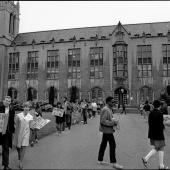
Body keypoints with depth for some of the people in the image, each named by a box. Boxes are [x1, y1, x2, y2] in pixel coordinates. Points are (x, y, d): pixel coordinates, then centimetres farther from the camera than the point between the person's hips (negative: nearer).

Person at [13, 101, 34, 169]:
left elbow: (30, 126, 5)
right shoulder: (18, 115, -3)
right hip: (18, 132, 1)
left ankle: (20, 162, 15)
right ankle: (19, 154, 48)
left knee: (23, 148, -2)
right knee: (17, 146, 15)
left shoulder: (30, 117, -1)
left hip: (26, 133, -1)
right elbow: (15, 124, 3)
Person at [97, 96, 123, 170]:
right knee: (112, 145, -4)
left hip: (106, 130, 10)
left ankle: (100, 160, 27)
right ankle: (113, 163, 5)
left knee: (103, 144, 16)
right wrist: (113, 123, -22)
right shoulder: (105, 110, -21)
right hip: (107, 130, -10)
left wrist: (114, 121, 9)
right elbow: (103, 121, -25)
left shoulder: (109, 109, 12)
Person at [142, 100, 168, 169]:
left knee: (156, 148, 18)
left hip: (152, 133, 7)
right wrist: (163, 127, 2)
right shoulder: (160, 113, -16)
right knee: (161, 148, 8)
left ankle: (146, 158, 4)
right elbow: (161, 124, -18)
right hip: (158, 133, -7)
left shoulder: (151, 113, 4)